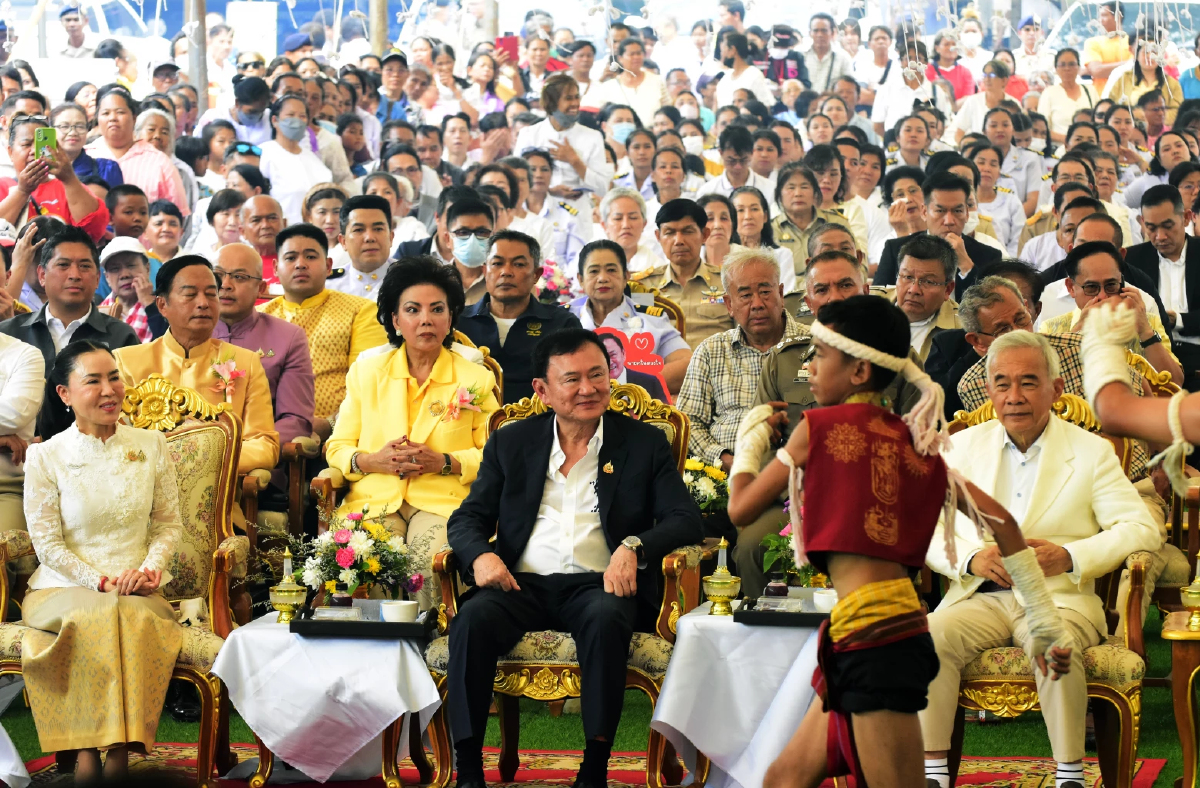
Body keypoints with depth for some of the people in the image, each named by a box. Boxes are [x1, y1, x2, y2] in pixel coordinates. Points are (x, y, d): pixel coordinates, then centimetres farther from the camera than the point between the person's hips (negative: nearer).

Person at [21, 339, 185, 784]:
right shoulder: (46, 457, 0)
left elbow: (169, 525, 11)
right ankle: (88, 752, -32)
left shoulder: (151, 446, 8)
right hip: (63, 589, -2)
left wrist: (150, 568, -8)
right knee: (94, 617, -36)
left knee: (134, 617, -34)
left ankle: (119, 751, -32)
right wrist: (101, 582, -14)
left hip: (137, 592, 2)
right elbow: (47, 544, -3)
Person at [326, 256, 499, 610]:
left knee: (430, 558, -34)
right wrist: (373, 461, -8)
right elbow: (337, 448, 14)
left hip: (443, 501, -1)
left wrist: (444, 462, -12)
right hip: (375, 498, 1)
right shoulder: (366, 372, 16)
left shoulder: (475, 379, 10)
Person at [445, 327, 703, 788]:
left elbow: (685, 520, 2)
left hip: (597, 583, -1)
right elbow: (467, 519, 13)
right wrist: (480, 556, -11)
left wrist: (635, 547, -18)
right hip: (522, 583, 2)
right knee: (472, 619, -30)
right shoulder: (510, 443, 15)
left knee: (606, 620, -36)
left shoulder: (645, 444, 10)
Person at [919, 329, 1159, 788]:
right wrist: (972, 558, -12)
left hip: (1058, 596, -2)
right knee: (928, 637, -29)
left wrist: (1068, 557, -14)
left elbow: (1141, 529, 0)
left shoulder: (1091, 452, 8)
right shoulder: (963, 447, 14)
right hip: (978, 596, 2)